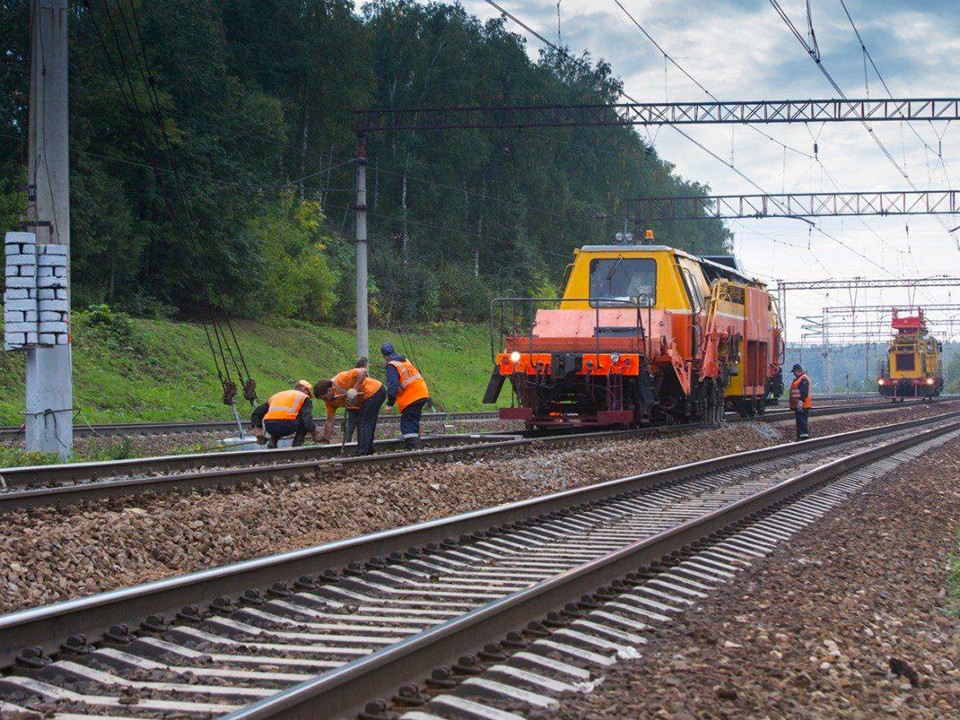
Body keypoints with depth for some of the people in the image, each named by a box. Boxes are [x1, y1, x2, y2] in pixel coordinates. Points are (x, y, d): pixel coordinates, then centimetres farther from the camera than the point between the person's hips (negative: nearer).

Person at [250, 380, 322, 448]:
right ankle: (296, 446, 14)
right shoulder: (304, 397, 18)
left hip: (269, 428, 5)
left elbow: (255, 414, 33)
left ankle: (272, 442, 19)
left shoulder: (277, 395, 33)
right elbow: (307, 418, 1)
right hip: (287, 426, -5)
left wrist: (258, 432, 33)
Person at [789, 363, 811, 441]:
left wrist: (800, 402, -28)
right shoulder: (797, 379, 21)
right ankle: (800, 436, 18)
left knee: (802, 421, -11)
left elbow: (804, 393, -22)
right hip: (798, 405, 11)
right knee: (799, 422, 13)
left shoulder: (804, 379, -13)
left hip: (802, 405, -11)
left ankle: (804, 436, -12)